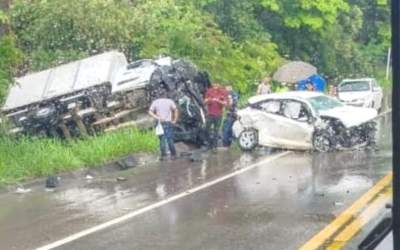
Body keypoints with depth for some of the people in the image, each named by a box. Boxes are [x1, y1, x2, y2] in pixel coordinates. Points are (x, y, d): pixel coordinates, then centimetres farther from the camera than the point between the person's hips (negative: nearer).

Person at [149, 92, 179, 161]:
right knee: (170, 139, 2)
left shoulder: (155, 102, 10)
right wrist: (174, 120, -2)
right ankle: (173, 154, 3)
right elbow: (175, 110, -6)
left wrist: (157, 117, -8)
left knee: (162, 139, 4)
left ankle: (163, 155, 0)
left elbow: (150, 112, -3)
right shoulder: (170, 101, 6)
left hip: (160, 123, 1)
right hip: (168, 122, -1)